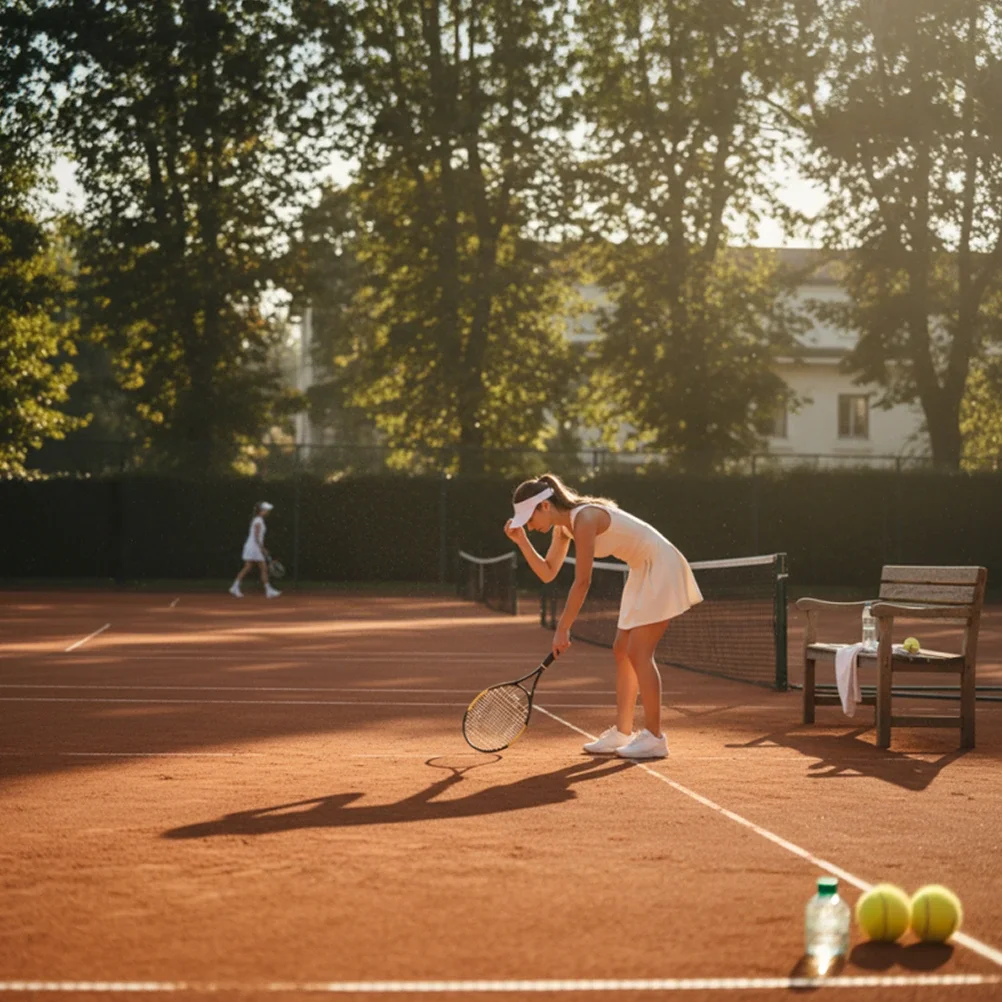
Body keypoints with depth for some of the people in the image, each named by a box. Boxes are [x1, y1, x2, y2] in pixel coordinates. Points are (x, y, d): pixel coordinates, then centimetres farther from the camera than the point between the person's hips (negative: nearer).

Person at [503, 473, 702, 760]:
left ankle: (654, 738, -10)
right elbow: (548, 573, 9)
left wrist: (562, 629, -20)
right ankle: (622, 733, 11)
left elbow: (582, 582, -24)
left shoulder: (584, 518, -24)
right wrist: (521, 541, -3)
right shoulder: (563, 526, 5)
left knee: (638, 653, -13)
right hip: (643, 572, 10)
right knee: (622, 651, 8)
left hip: (661, 568, -10)